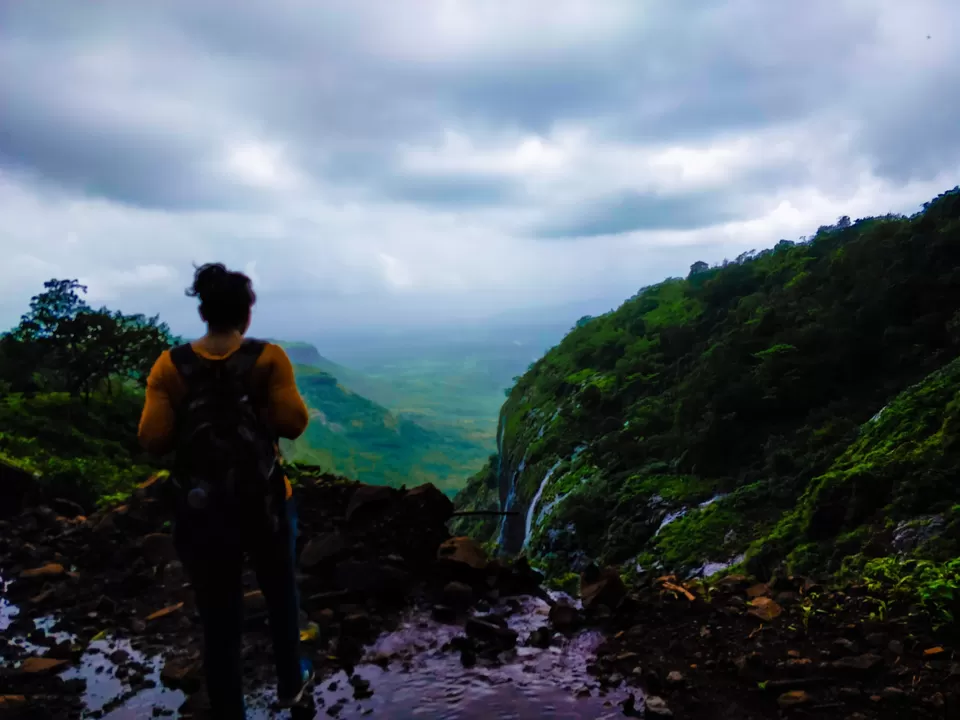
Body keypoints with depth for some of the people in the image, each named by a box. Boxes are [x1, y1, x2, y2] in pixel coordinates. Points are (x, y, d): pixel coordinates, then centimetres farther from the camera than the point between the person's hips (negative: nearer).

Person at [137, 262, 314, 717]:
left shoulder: (171, 366, -6)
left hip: (199, 508, 1)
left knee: (218, 622, 10)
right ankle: (290, 683, 45)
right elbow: (293, 423, -15)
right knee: (280, 594, 25)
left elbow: (152, 440, -10)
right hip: (263, 501, 0)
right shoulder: (268, 357, -10)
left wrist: (190, 422, 9)